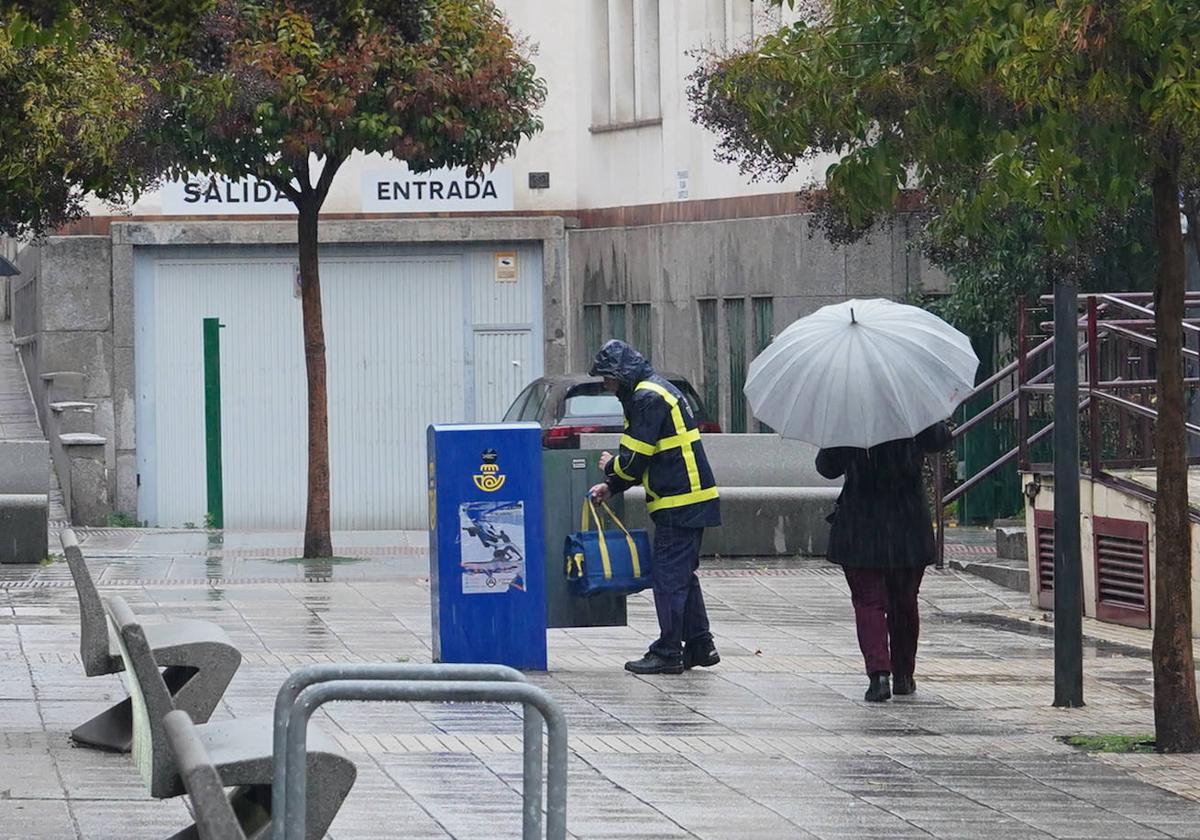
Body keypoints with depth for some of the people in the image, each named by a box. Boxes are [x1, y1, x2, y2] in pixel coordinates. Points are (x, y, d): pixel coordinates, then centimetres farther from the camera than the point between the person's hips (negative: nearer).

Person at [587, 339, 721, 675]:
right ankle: (699, 645, 18)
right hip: (692, 497, 10)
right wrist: (612, 486, 18)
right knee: (683, 575, 15)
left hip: (678, 503, -10)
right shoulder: (657, 390, 19)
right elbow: (646, 459, 24)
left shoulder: (647, 398, -14)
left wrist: (611, 467, 5)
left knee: (669, 575, -6)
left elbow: (635, 459, -16)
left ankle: (667, 653, -4)